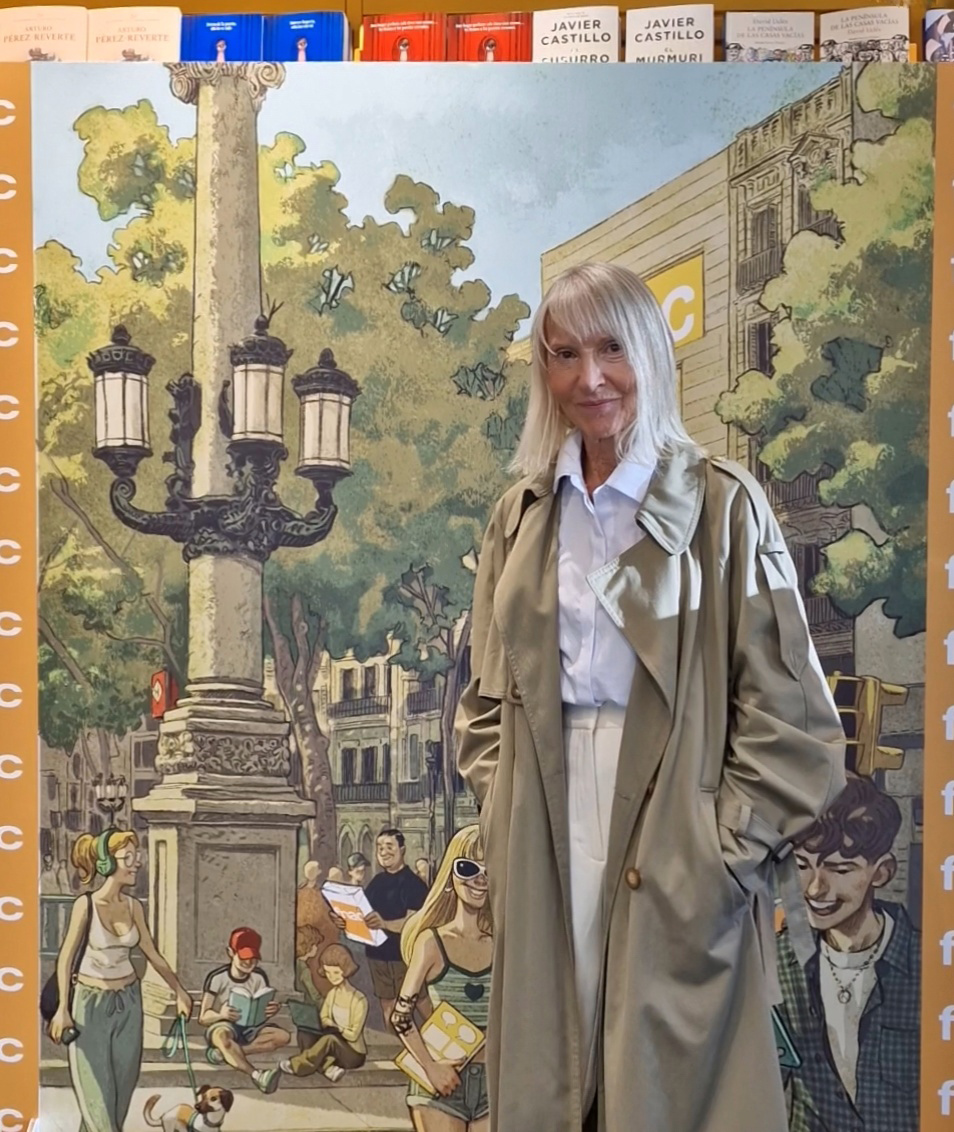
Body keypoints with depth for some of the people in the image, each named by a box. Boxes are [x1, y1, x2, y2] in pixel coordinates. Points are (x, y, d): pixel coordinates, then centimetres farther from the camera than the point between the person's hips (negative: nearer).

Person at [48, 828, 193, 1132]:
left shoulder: (133, 906, -1)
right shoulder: (86, 904, -14)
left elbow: (152, 954, 10)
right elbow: (65, 958, -9)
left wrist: (179, 991, 14)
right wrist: (63, 1009, -13)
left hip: (128, 1000, 5)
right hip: (91, 1002, -5)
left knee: (123, 1081, 9)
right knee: (95, 1084, 0)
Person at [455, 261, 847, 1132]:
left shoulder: (722, 504, -5)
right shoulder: (523, 515, 9)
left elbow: (785, 706, -7)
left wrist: (729, 849, -11)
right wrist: (498, 806, 4)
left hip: (678, 857, -4)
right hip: (545, 852, 4)